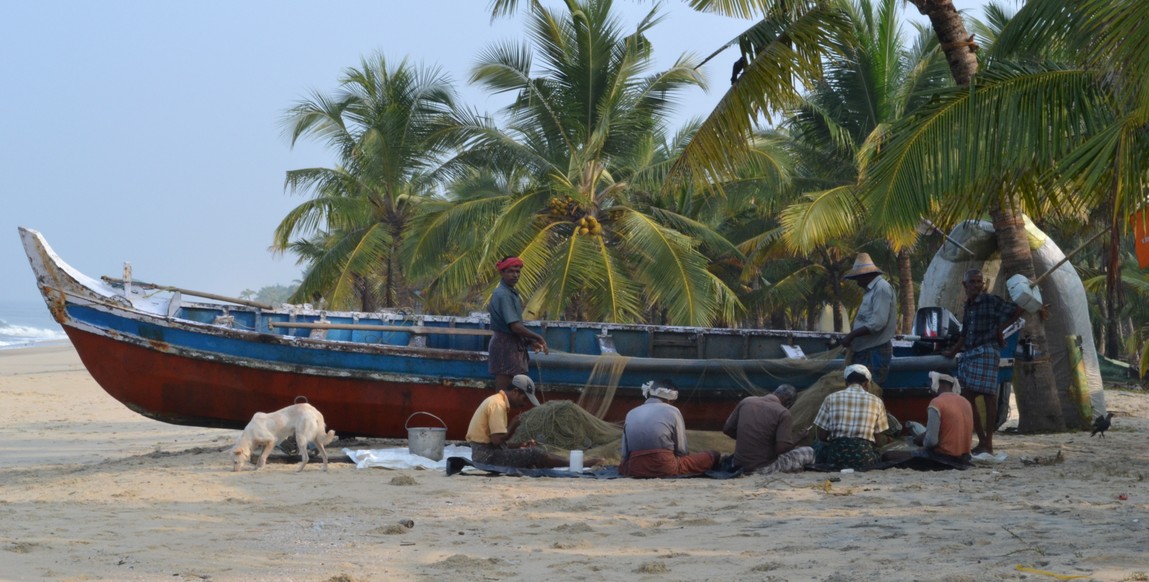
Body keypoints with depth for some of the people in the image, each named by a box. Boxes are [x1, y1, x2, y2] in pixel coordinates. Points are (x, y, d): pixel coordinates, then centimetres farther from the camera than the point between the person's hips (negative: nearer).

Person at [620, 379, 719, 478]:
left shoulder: (631, 413, 13)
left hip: (636, 470, 3)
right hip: (666, 469, -3)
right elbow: (681, 451, 4)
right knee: (713, 455, 11)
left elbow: (625, 455, 11)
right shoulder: (672, 411, 2)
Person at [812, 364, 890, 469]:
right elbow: (877, 438, 10)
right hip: (865, 458, 0)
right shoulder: (876, 401, 7)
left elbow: (822, 436, 7)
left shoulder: (831, 398, 7)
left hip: (836, 457, 0)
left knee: (817, 446, 31)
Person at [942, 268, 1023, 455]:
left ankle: (988, 444, -8)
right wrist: (953, 352, 29)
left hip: (986, 352, -8)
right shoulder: (968, 307, 19)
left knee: (988, 397, -8)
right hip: (969, 354, 8)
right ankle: (982, 441, 11)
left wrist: (1000, 328, -3)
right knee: (967, 398, 4)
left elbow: (1017, 310, -3)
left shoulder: (991, 301, -2)